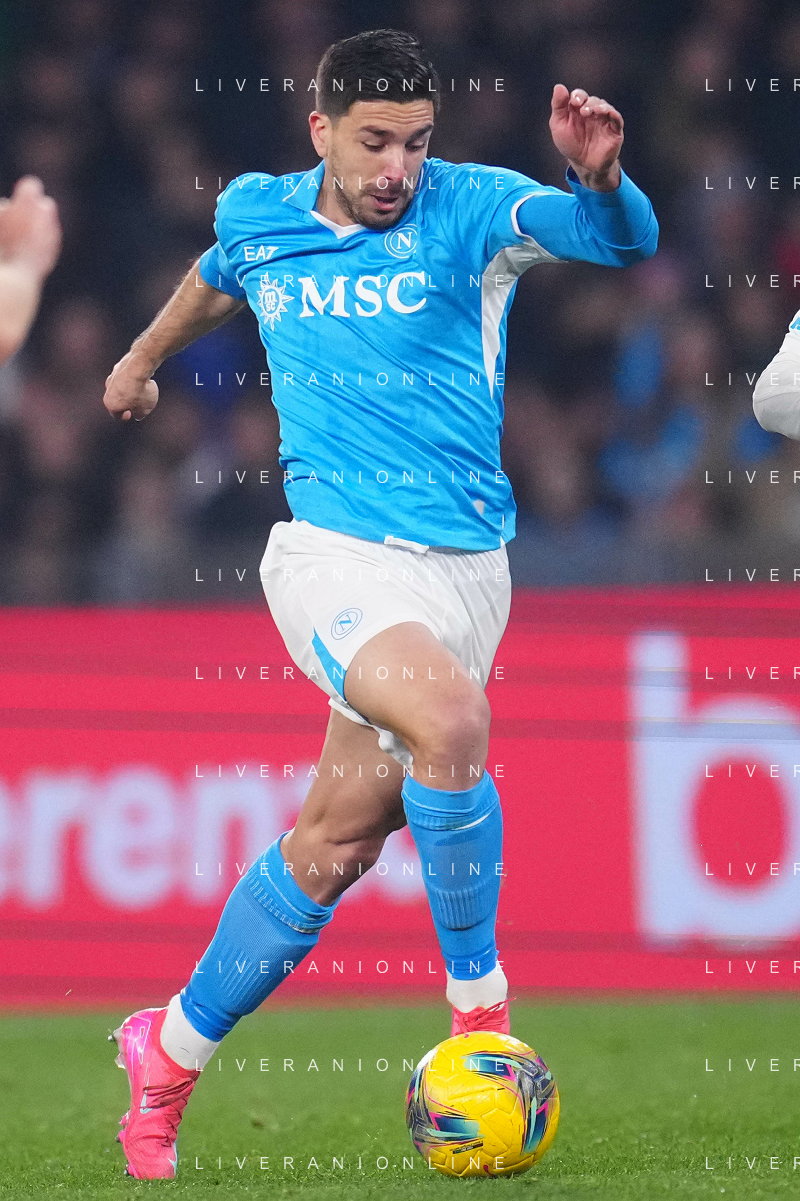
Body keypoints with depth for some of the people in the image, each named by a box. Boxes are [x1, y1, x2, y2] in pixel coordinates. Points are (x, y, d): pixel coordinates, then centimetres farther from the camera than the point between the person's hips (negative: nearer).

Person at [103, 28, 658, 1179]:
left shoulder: (469, 211, -3)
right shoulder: (259, 218, 5)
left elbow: (623, 239, -19)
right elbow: (216, 277, 30)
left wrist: (599, 176, -41)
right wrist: (143, 358, 47)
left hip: (467, 565, 1)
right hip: (338, 553, -1)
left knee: (335, 840, 2)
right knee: (449, 719, -31)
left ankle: (170, 1055, 22)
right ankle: (480, 1008, -15)